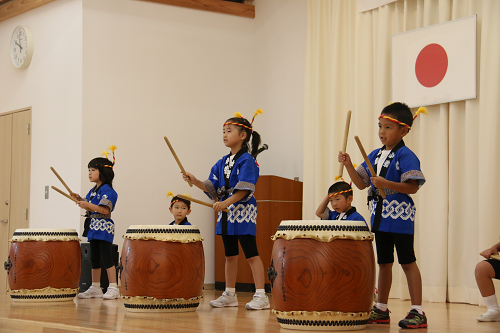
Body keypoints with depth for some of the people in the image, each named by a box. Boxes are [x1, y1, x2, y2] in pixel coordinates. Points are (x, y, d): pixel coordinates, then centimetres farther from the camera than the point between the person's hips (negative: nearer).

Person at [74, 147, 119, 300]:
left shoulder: (107, 190, -13)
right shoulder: (93, 191, 15)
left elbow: (105, 210, -23)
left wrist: (88, 205, -29)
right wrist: (80, 200, 8)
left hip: (104, 227, -9)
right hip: (93, 227, 9)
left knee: (106, 258, -10)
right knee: (94, 259, 13)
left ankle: (113, 288, -9)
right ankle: (95, 288, 20)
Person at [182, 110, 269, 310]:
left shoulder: (246, 160, -9)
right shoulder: (222, 163, 13)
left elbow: (244, 188, -18)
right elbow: (213, 187, 10)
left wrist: (227, 202, -28)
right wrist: (195, 182, -5)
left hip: (243, 211, -8)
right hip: (225, 212, 8)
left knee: (251, 254, -9)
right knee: (230, 255, 13)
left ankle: (261, 296, -10)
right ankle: (229, 295, 20)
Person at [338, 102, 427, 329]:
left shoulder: (406, 156, -12)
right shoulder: (375, 155, 11)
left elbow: (413, 187, -19)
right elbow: (361, 183, 13)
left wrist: (387, 184, -28)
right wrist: (348, 165, 0)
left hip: (400, 217, -8)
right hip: (379, 216, 8)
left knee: (407, 261, -4)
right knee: (383, 263, 15)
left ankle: (417, 312, -1)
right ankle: (381, 310, 24)